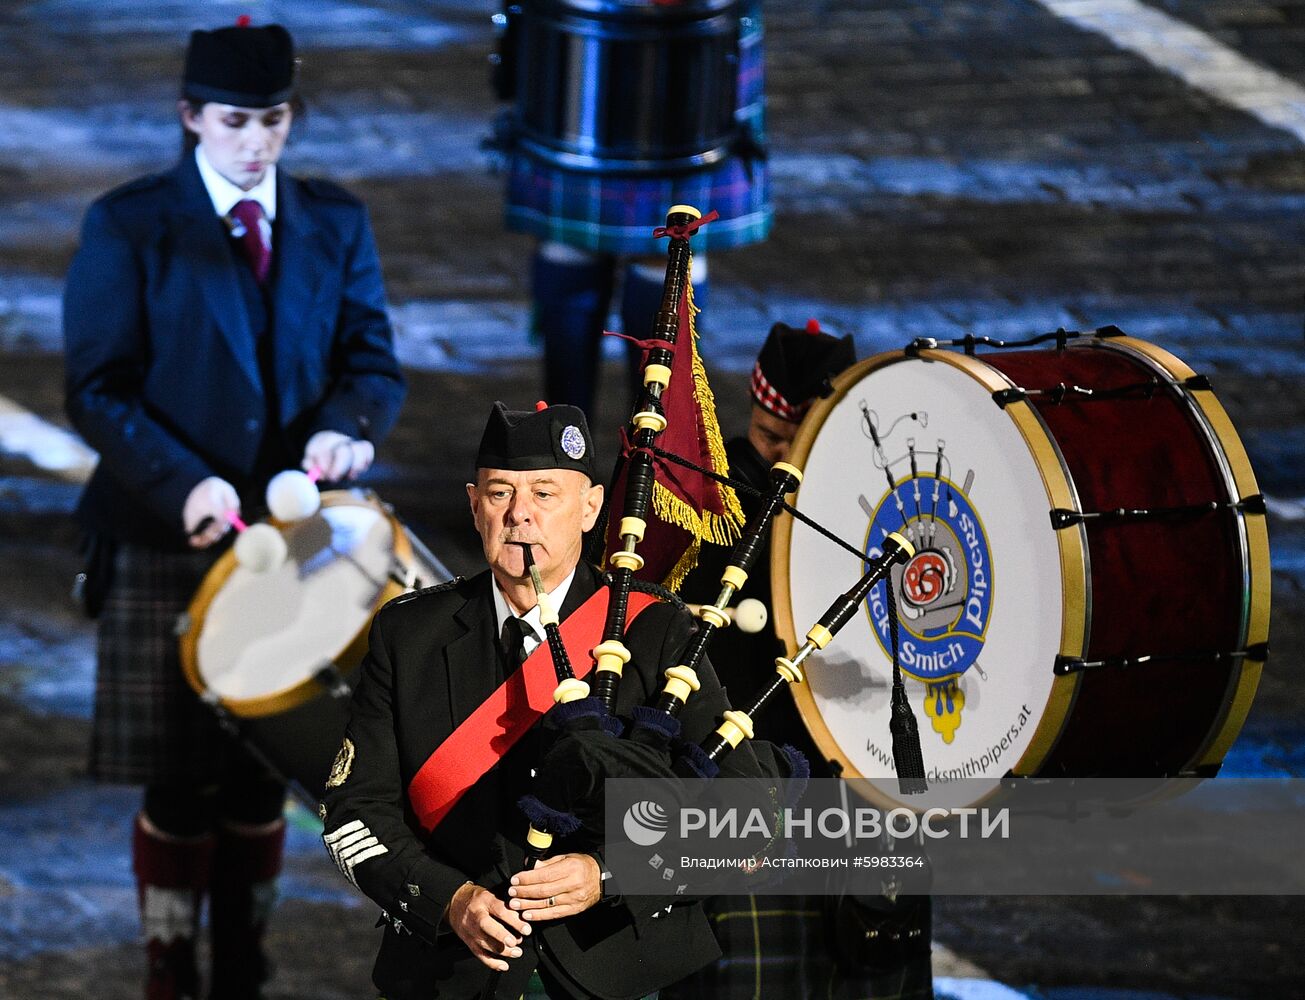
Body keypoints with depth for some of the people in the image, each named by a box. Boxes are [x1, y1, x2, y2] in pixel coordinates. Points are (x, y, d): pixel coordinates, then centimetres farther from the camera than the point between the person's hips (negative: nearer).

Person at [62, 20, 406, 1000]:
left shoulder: (337, 226, 7)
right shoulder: (128, 228, -4)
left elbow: (374, 361, 7)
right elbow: (99, 387, -7)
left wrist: (348, 426, -17)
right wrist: (183, 485, -22)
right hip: (168, 544, -3)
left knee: (264, 778, 8)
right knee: (183, 788, 0)